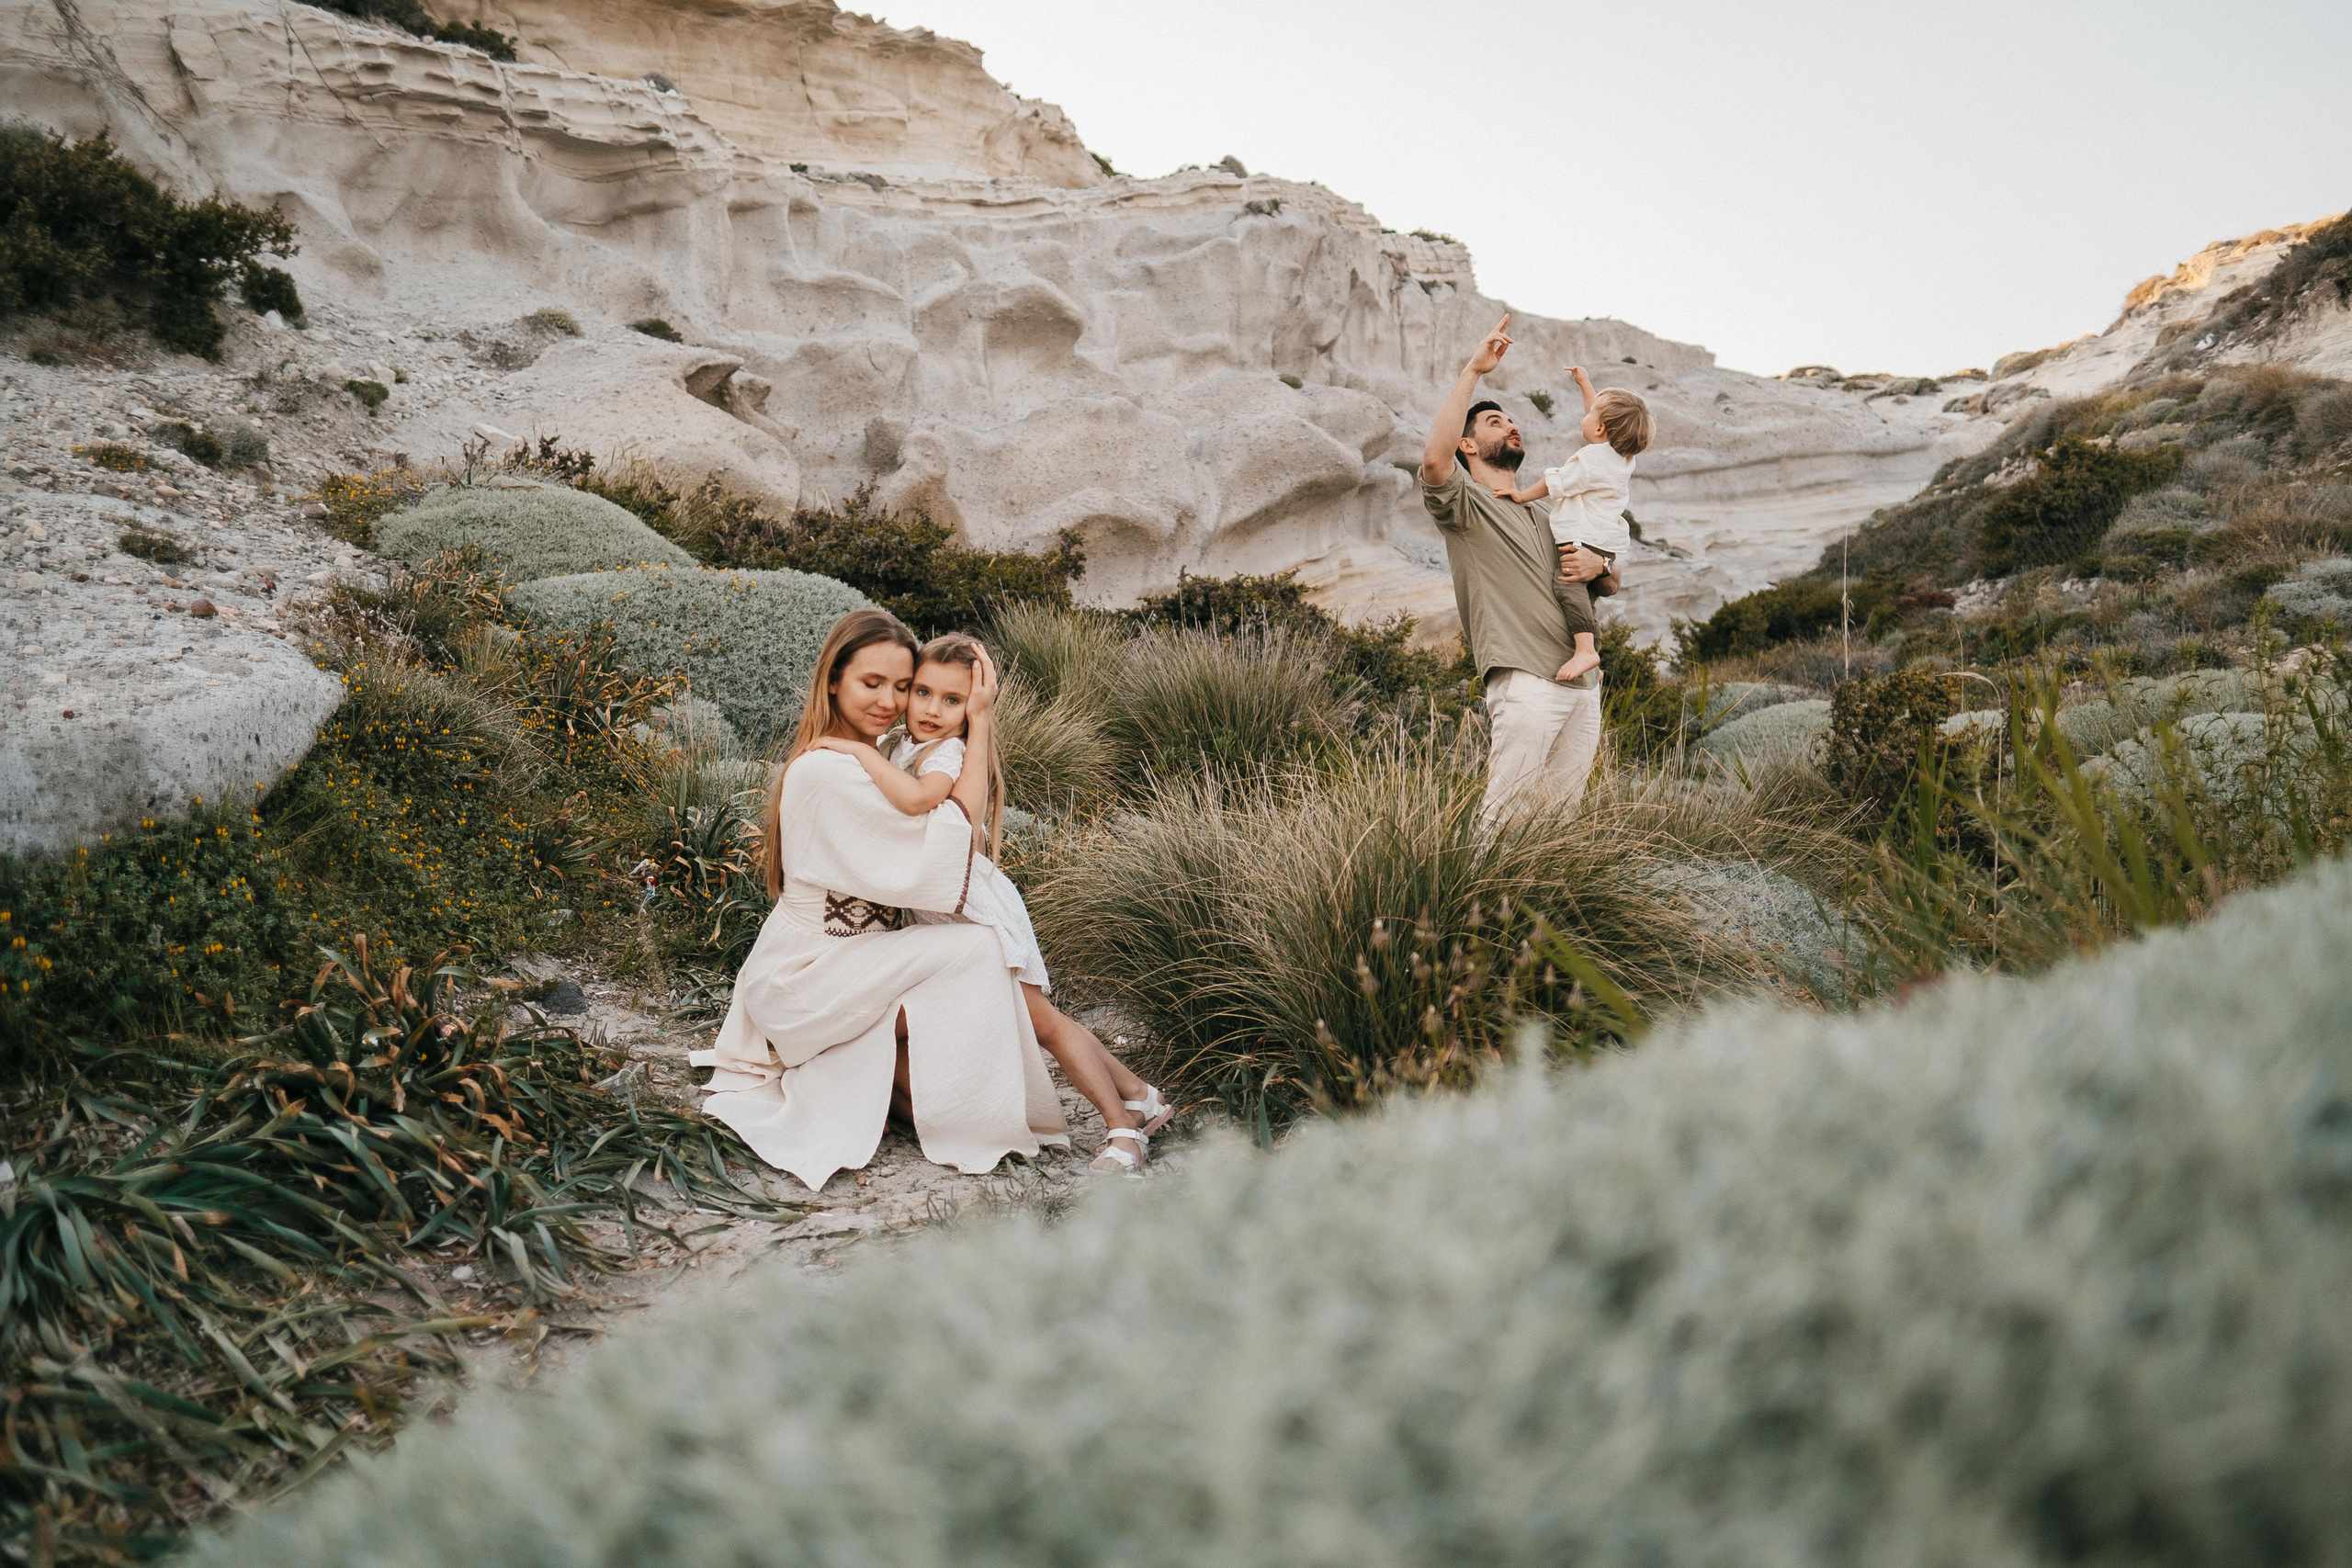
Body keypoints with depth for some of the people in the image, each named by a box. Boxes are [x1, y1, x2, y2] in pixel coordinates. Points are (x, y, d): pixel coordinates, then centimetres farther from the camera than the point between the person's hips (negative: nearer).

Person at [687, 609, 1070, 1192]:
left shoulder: (873, 754, 8)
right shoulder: (828, 772, -22)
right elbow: (953, 841, -24)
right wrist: (979, 723, -19)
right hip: (801, 978, -10)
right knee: (974, 951, -22)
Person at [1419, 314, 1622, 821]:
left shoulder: (1542, 517, 27)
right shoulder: (1465, 505, 3)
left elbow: (1612, 587, 28)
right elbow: (1434, 458, -21)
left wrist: (1598, 566, 2)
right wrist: (1473, 370, -16)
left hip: (1583, 686, 7)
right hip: (1526, 682, -7)